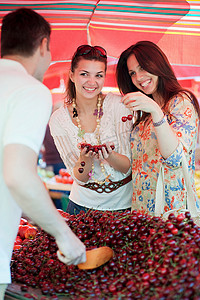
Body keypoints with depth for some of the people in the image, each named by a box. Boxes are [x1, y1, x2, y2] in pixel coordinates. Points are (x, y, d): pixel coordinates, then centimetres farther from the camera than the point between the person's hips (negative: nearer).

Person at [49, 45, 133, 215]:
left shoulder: (118, 104, -13)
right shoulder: (58, 119, -8)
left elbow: (128, 166, -12)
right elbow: (79, 178, -8)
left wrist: (110, 156, -32)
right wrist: (85, 158, -28)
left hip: (124, 204, -2)